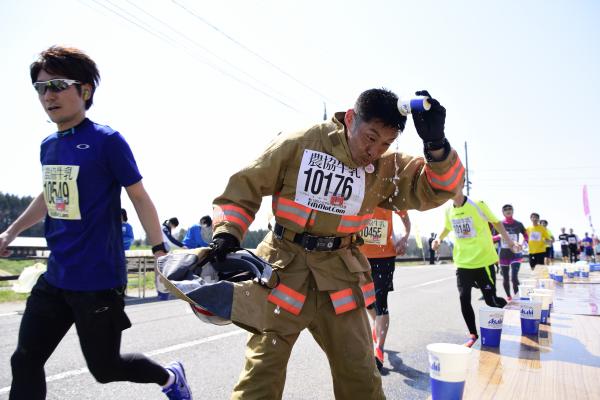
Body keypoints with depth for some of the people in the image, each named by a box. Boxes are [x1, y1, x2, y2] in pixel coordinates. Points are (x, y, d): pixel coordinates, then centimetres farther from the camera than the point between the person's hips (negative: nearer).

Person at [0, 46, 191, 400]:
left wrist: (160, 251, -12)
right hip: (55, 278, 7)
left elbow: (140, 197, -10)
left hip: (98, 279, -7)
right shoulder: (48, 145, 8)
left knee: (104, 367, 7)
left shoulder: (107, 141, -13)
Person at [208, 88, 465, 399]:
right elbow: (245, 185, -4)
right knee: (262, 372, 2)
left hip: (340, 274, 3)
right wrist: (227, 233, -13)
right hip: (284, 268, -3)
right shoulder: (298, 143, -10)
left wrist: (436, 146, -23)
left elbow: (436, 188, -5)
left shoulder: (386, 167, -1)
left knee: (360, 375, 13)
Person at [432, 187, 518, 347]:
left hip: (483, 261, -4)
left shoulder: (477, 206, -12)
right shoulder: (449, 210, 2)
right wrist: (439, 239, 1)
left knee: (491, 300, 2)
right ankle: (473, 334, 15)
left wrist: (509, 241, -10)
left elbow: (496, 223, 1)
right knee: (464, 298, -3)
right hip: (463, 263, 4)